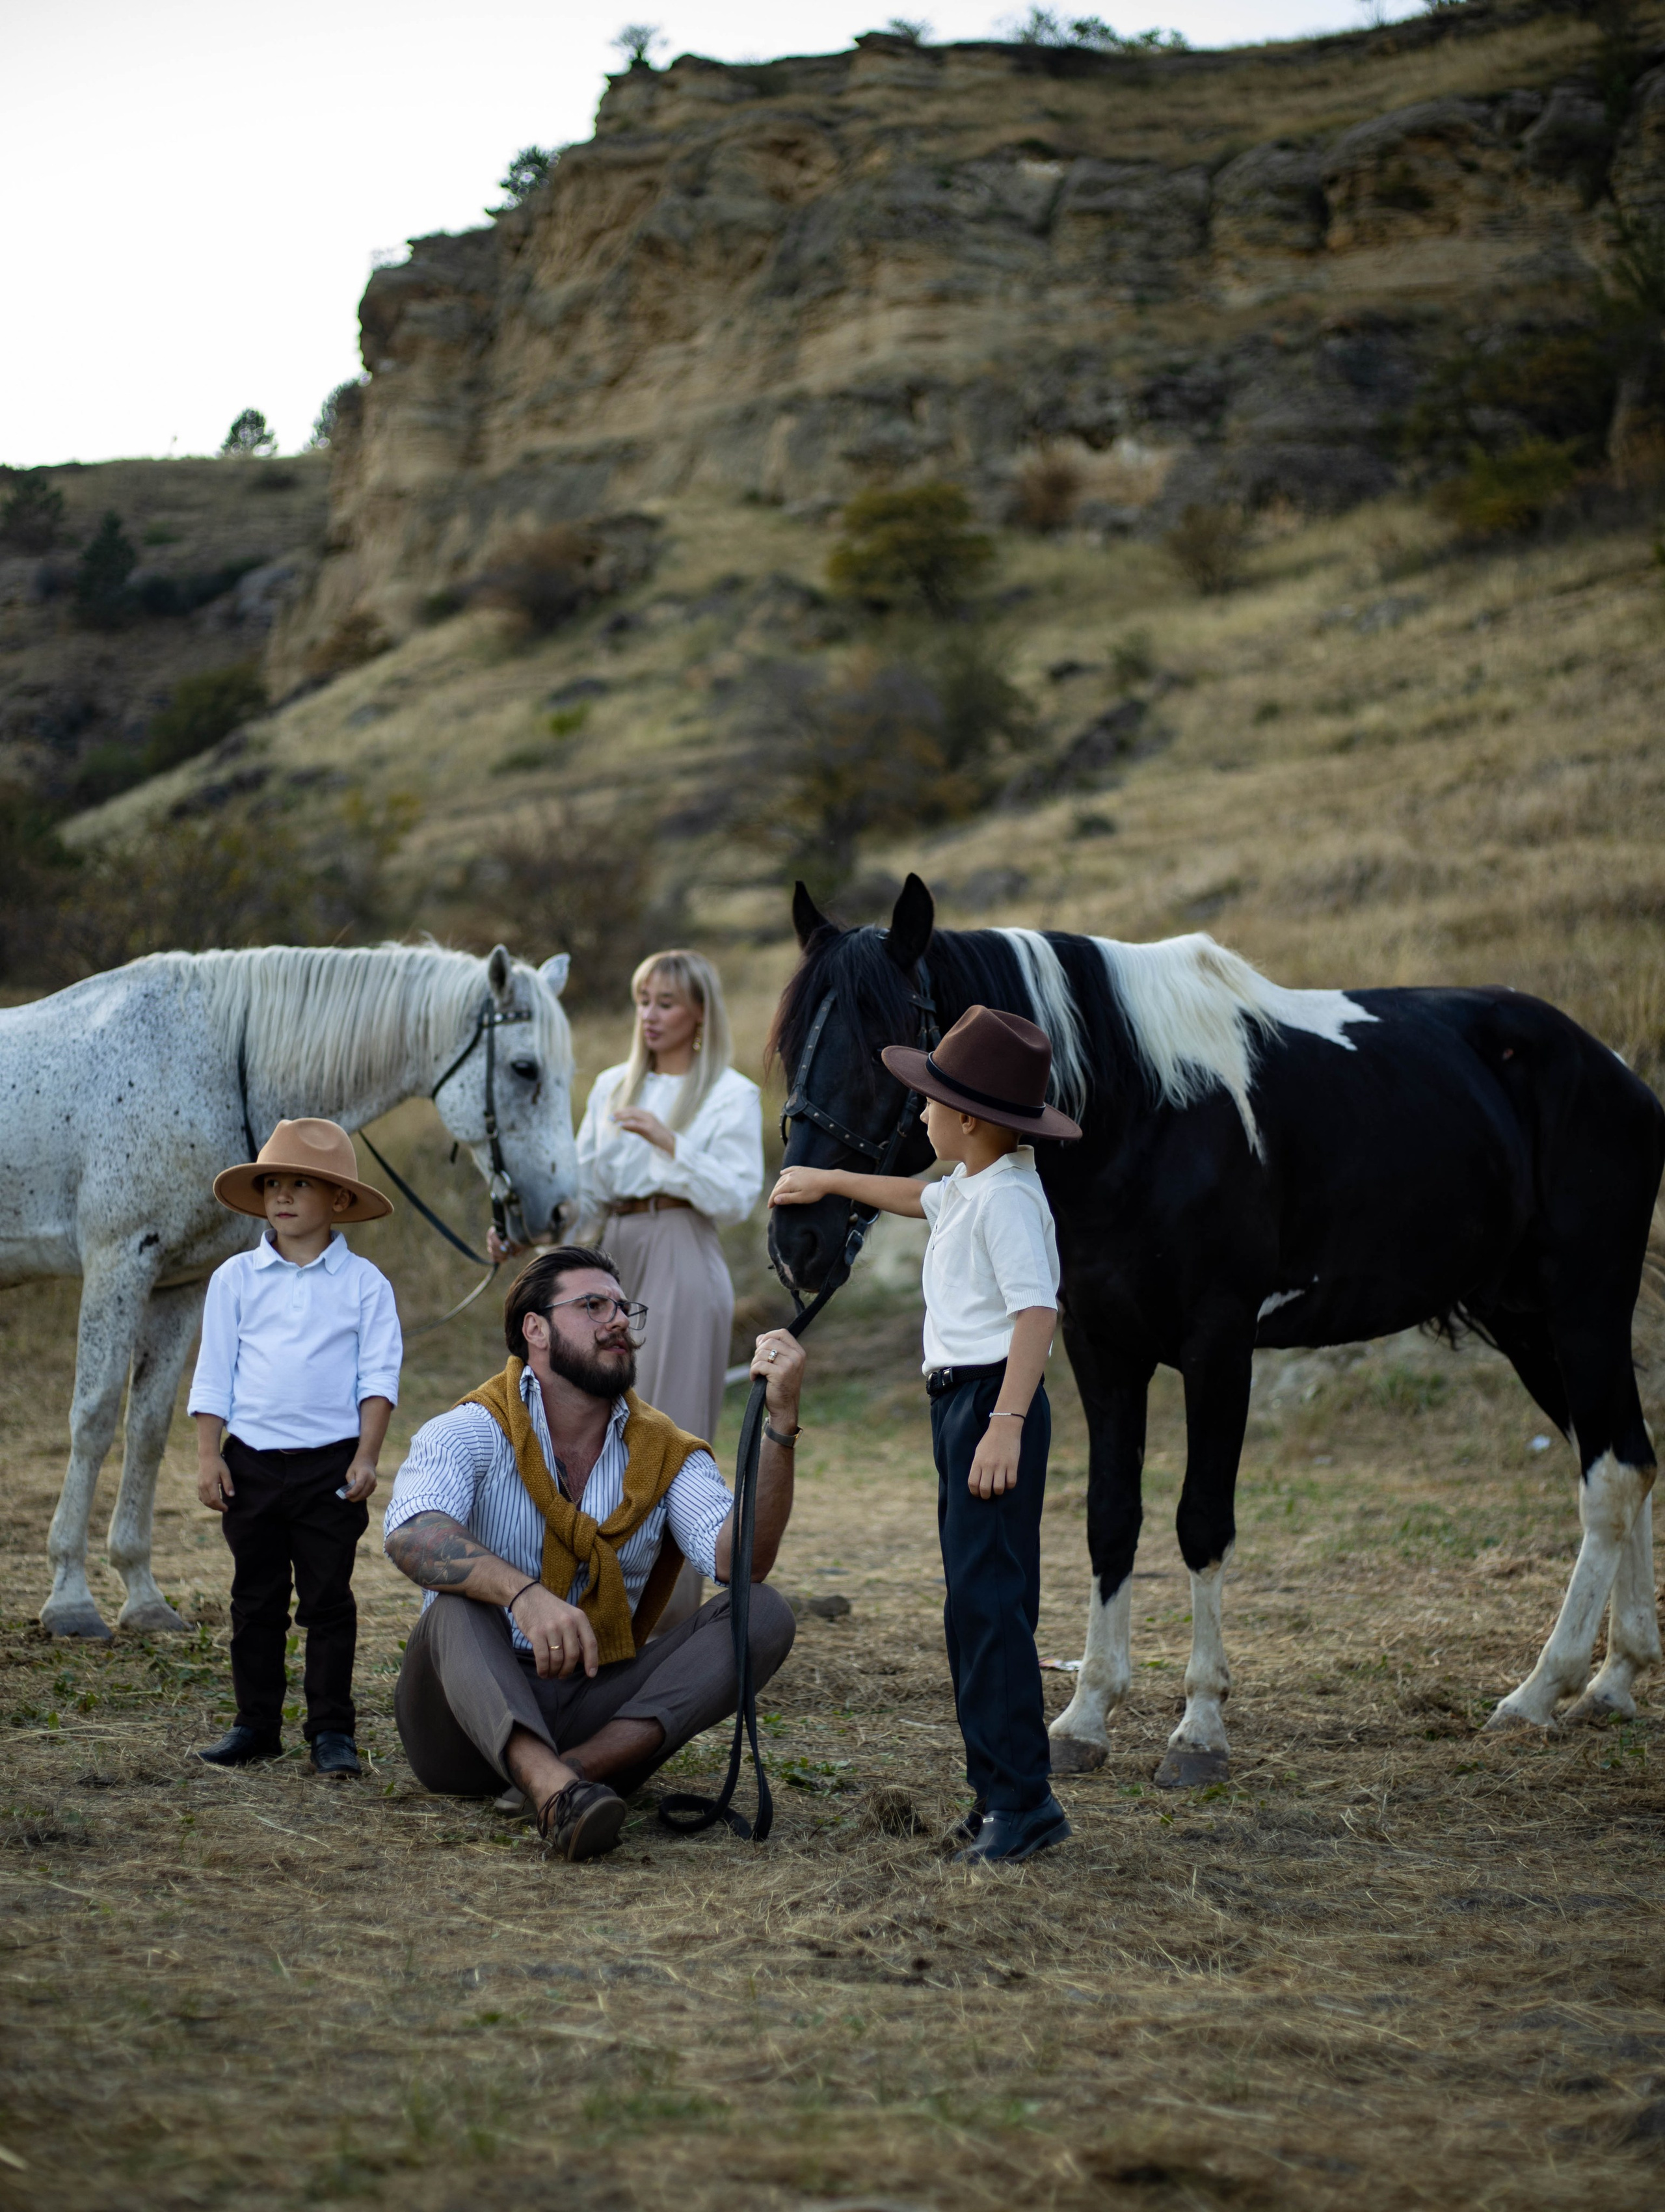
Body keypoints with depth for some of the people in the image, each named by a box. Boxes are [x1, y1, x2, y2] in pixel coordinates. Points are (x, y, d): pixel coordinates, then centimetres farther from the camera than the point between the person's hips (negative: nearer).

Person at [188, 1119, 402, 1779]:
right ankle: (256, 1725, 17)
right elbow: (213, 1373, 6)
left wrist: (367, 1456, -8)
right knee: (256, 1601, 8)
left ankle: (331, 1730, 7)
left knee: (328, 1601, 1)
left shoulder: (364, 1283, 1)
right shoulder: (235, 1279, 5)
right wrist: (208, 1456, 0)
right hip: (251, 1460, 2)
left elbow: (378, 1376, 0)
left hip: (331, 1466, -2)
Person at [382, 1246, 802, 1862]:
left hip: (594, 1708, 3)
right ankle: (552, 1788, -58)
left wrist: (780, 1421, -22)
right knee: (459, 1599, -32)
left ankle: (580, 1766, -36)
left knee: (763, 1613, -14)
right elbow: (411, 1534, -25)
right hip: (469, 1714, -3)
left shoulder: (666, 1454, 8)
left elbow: (740, 1558, -11)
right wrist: (523, 1594, -42)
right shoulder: (470, 1433, -3)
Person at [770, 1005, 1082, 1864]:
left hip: (993, 1402, -11)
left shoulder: (1007, 1198, -16)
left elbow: (1037, 1312, -25)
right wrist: (829, 1182, 50)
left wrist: (1006, 1422, -32)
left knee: (986, 1598, -13)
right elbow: (917, 1198, 39)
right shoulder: (967, 1191, 16)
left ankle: (1023, 1798, -13)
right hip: (960, 1401, 11)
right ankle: (1000, 1789, 15)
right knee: (976, 1600, 11)